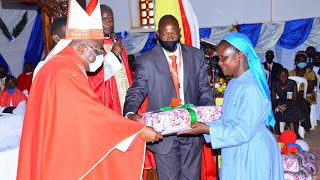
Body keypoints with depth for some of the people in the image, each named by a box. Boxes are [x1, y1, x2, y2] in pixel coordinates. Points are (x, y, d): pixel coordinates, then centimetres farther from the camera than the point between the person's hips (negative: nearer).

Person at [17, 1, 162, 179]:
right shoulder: (66, 72, -22)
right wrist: (139, 130, -19)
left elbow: (87, 110, 10)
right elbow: (93, 111, -24)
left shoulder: (63, 65, 9)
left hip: (63, 148, 10)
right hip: (62, 155, -10)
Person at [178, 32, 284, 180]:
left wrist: (207, 129, -23)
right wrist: (202, 125, -3)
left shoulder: (251, 88, -24)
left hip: (253, 154, -8)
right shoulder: (234, 84, 5)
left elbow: (243, 132, -24)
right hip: (237, 152, 8)